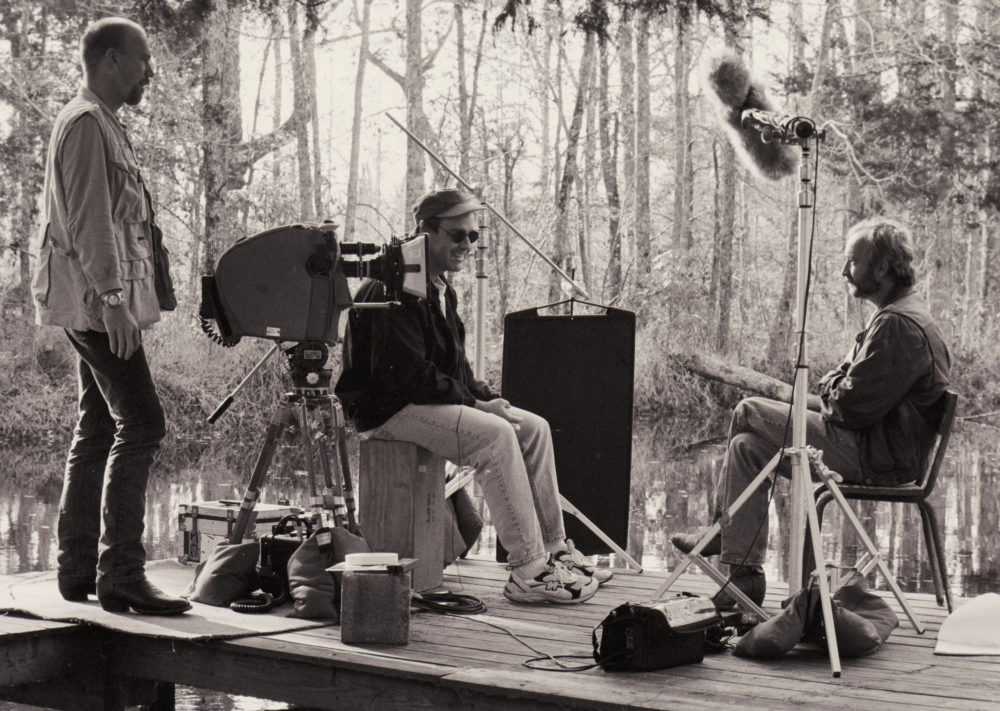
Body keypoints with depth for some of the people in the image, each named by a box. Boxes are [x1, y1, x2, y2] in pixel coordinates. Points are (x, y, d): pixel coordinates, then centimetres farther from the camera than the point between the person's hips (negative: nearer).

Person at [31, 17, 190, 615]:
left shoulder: (104, 125, 22)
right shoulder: (86, 124, -10)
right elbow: (88, 219, -19)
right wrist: (111, 298, -24)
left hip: (100, 304, 11)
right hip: (94, 299, -11)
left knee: (98, 431, 10)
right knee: (140, 423, -14)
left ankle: (79, 571, 13)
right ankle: (120, 574, -15)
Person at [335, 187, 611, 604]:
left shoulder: (441, 290, 17)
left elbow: (454, 366, 21)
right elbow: (407, 374, -24)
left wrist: (485, 398, 1)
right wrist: (475, 403, -20)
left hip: (428, 401, 10)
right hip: (388, 410, -10)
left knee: (534, 428, -1)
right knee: (495, 434, -28)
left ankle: (553, 551, 3)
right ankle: (527, 573, -27)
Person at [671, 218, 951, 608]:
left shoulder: (898, 325, -21)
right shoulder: (904, 313, 15)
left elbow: (851, 407, -23)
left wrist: (830, 390, -2)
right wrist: (835, 388, 0)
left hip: (877, 456, -11)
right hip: (884, 448, 11)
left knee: (749, 413, -9)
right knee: (746, 445, 9)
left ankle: (724, 531, 4)